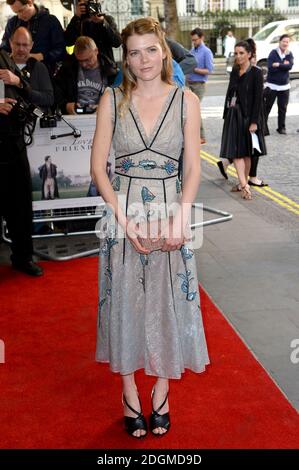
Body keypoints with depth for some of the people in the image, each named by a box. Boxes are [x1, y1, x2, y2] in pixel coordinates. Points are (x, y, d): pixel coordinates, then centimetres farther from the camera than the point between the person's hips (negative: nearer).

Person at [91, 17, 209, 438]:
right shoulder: (112, 100, 0)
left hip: (170, 216, 0)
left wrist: (180, 220, -14)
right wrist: (124, 220, -12)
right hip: (123, 214, 0)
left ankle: (161, 393, 27)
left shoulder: (186, 100, -1)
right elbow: (98, 166, -3)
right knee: (124, 303, 7)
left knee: (168, 304, 8)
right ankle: (130, 396, 24)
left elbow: (192, 169, -2)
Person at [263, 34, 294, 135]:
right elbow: (270, 68, -16)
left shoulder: (290, 54, 6)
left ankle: (281, 127, 20)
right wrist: (283, 65, -11)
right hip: (272, 85, -3)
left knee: (283, 108, 9)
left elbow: (290, 66, -12)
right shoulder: (273, 53, -5)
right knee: (266, 107, -4)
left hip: (284, 86, 4)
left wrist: (278, 65, -19)